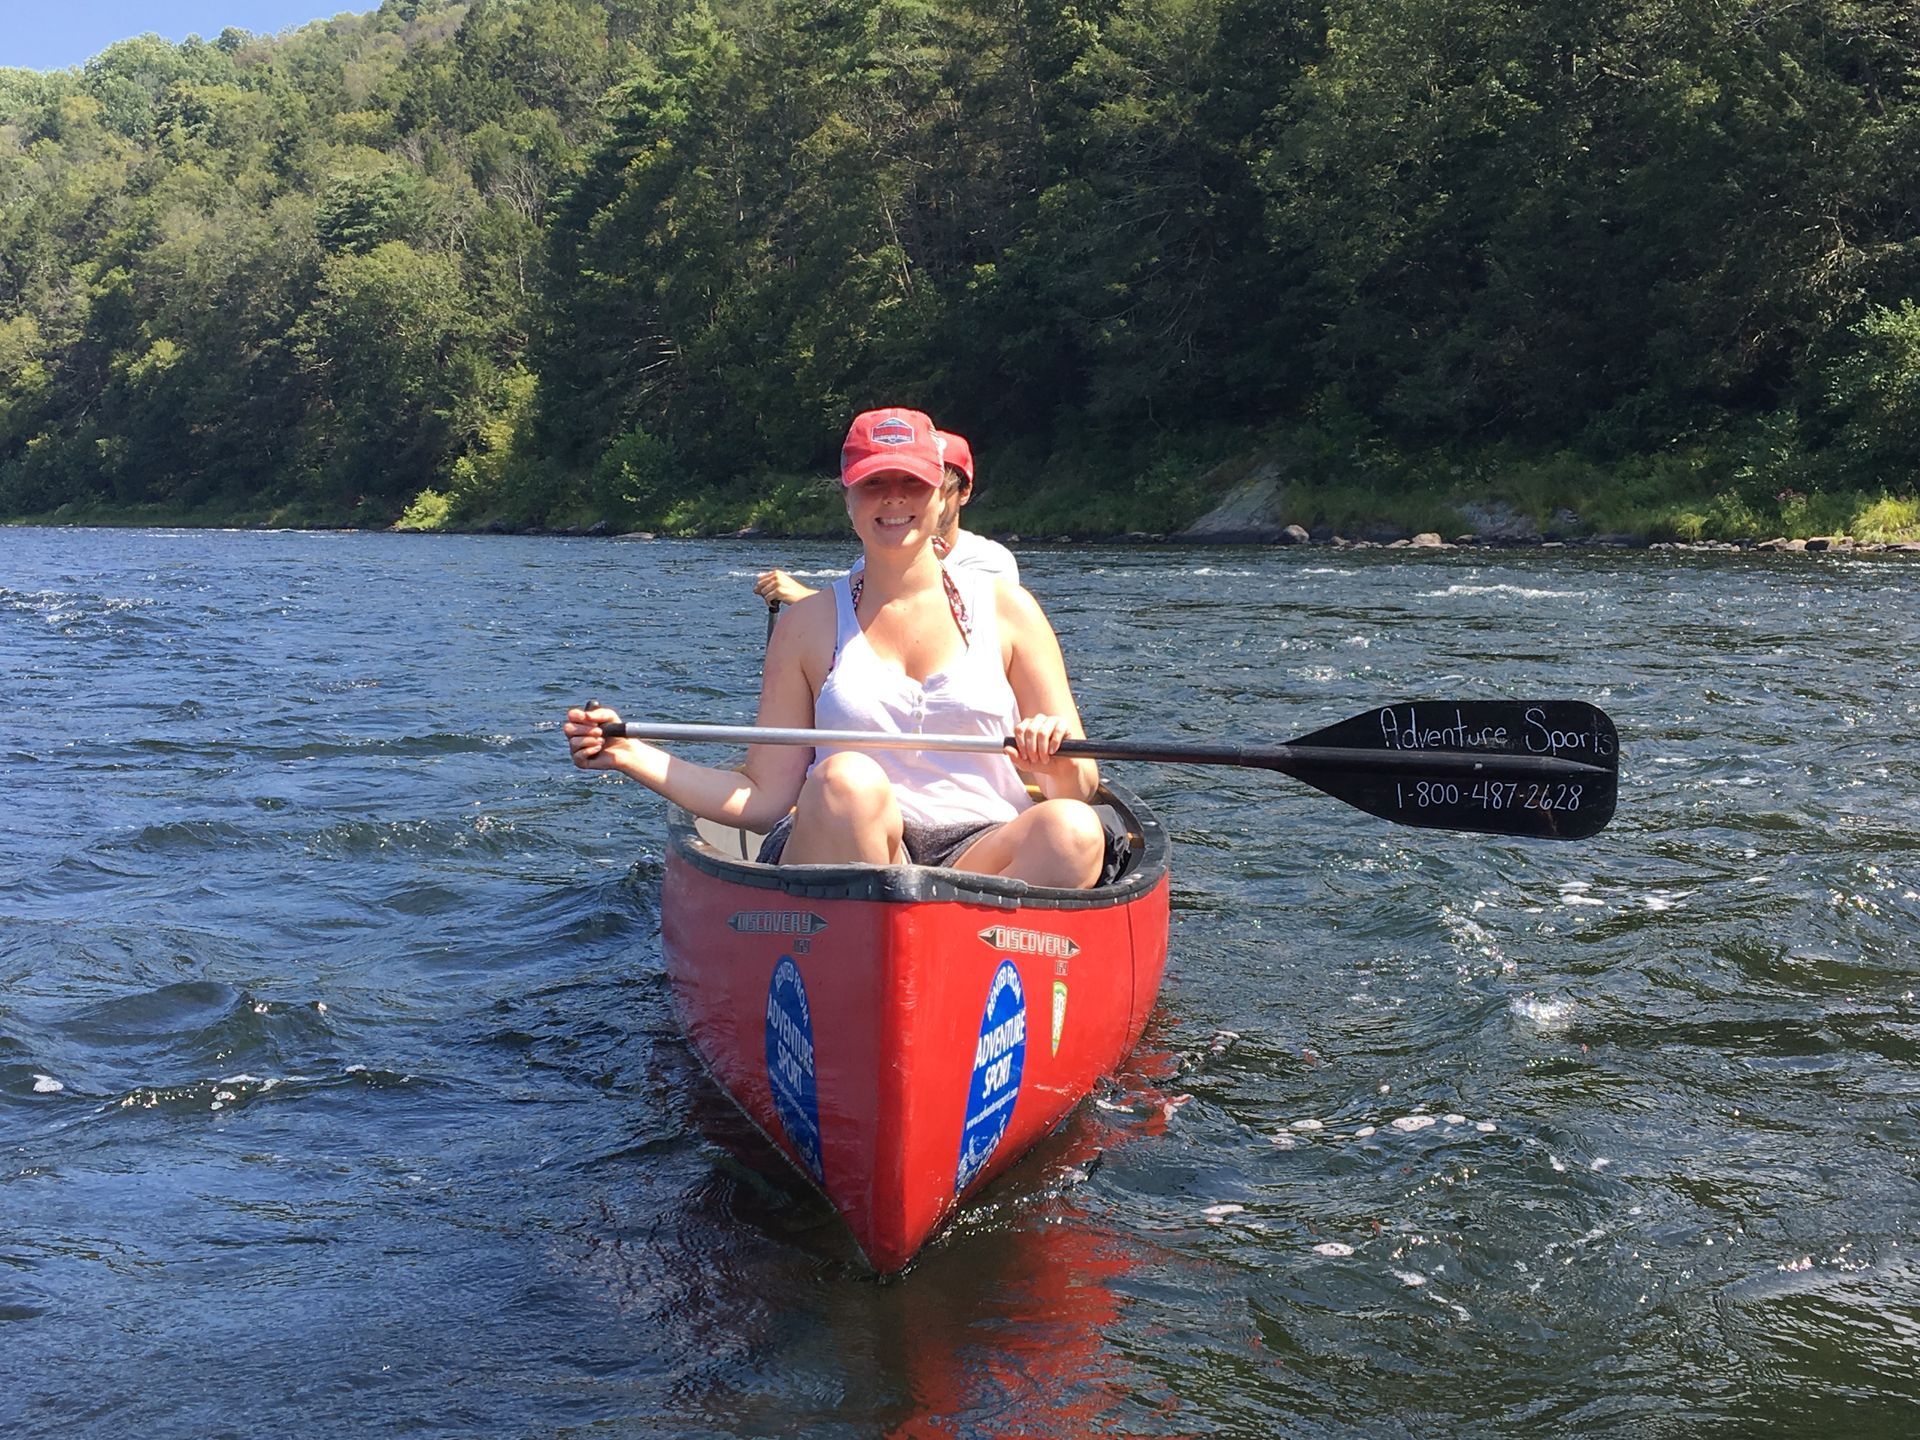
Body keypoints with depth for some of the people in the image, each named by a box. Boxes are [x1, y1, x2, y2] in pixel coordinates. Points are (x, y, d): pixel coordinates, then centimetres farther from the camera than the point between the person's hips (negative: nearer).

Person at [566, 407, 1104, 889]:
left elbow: (1078, 789, 7)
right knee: (847, 778, -34)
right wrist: (633, 756, -3)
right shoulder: (808, 624, 10)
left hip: (983, 854, 1)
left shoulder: (1005, 608, 10)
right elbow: (764, 800, 6)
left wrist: (1060, 763, -16)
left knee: (1074, 831, -32)